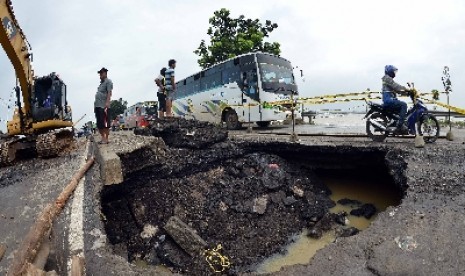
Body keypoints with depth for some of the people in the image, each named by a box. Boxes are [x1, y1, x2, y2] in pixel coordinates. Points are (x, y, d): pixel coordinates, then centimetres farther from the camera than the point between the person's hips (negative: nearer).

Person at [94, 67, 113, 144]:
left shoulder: (108, 81, -1)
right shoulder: (101, 82, 25)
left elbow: (109, 93, -13)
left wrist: (107, 102, -24)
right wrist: (95, 104, 21)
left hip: (104, 106, -9)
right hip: (98, 106, 9)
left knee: (105, 124, -7)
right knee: (99, 124, 9)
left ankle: (106, 139, -5)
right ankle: (103, 138, 16)